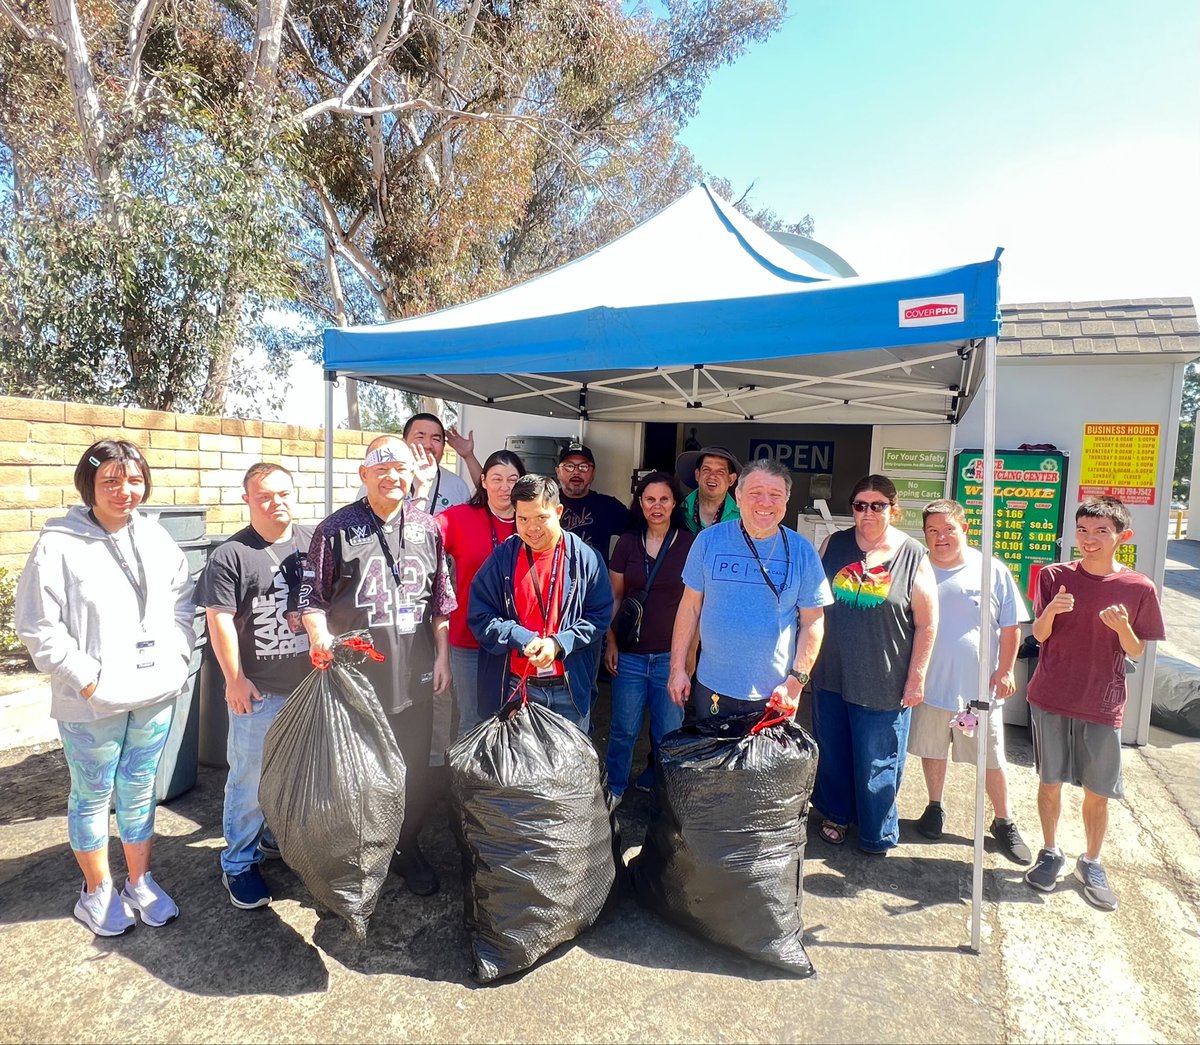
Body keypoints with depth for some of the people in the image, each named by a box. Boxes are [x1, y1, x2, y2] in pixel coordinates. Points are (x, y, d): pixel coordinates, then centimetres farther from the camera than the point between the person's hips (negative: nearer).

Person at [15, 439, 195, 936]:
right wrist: (87, 679, -14)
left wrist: (175, 660, 2)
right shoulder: (59, 544, -12)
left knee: (139, 792, 18)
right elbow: (37, 625, -12)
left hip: (155, 695, 4)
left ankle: (140, 881, 35)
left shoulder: (156, 537, 3)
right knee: (93, 796, 14)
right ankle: (97, 890, 34)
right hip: (92, 702, -4)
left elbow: (182, 602, 11)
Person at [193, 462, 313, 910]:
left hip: (312, 681, 5)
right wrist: (234, 680, -10)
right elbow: (219, 620, -10)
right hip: (259, 690, -4)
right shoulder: (230, 555, -9)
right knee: (250, 780, 6)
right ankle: (238, 864, 24)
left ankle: (277, 835, 41)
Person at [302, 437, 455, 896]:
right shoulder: (336, 530, -4)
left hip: (415, 674, 3)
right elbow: (314, 598, -2)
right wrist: (320, 635, -21)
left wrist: (442, 656, 6)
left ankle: (408, 847, 35)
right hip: (355, 673, -2)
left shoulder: (428, 529, 5)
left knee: (415, 768, 14)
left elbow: (440, 601, 9)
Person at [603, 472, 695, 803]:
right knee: (624, 728, 10)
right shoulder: (627, 542, 2)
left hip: (671, 655, -1)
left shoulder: (689, 544, -3)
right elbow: (614, 597, 8)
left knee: (668, 732, 9)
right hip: (630, 654, 1)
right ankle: (614, 787, 33)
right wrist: (610, 643, 3)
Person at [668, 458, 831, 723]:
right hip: (712, 689, 1)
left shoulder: (802, 551, -4)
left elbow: (812, 622, -1)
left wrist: (797, 680, -9)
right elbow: (690, 607, 1)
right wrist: (678, 668, 0)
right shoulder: (709, 539, -4)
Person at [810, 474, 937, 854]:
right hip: (831, 676, 3)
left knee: (877, 764, 9)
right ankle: (836, 814, 40)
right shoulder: (833, 545, 2)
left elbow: (927, 624, -5)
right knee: (832, 752, 17)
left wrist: (916, 678, -6)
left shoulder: (913, 557, -7)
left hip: (884, 683, -3)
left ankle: (877, 835, 30)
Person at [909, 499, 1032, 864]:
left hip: (979, 687, -1)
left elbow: (1011, 626, 0)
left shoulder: (992, 570, -8)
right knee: (933, 750, 17)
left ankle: (1003, 822, 31)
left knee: (993, 759, 11)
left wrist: (1005, 671, -3)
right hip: (930, 684, 1)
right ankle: (935, 808, 38)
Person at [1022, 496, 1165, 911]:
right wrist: (1050, 611, -23)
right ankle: (1050, 853, 30)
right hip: (1051, 699, 0)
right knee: (1050, 782, 11)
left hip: (1103, 706, 0)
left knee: (1097, 793, 10)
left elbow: (1136, 652, 1)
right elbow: (1039, 635, -2)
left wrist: (1123, 627, -20)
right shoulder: (1055, 576, -4)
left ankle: (1091, 864, 31)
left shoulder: (1139, 587, -4)